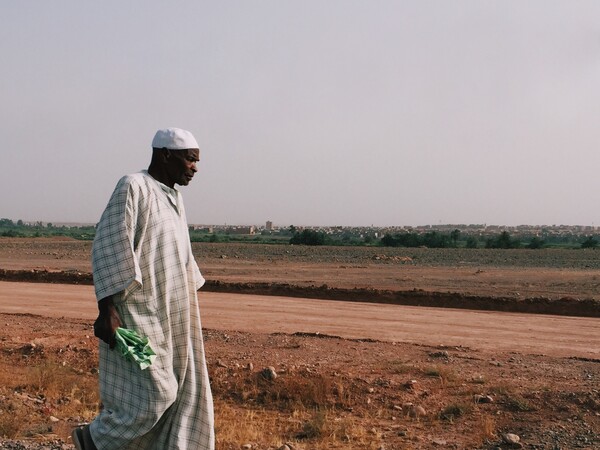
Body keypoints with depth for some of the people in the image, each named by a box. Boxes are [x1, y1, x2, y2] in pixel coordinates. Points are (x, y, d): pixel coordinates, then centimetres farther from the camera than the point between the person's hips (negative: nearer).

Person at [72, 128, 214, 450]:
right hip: (140, 315, -9)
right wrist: (107, 310, -23)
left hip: (168, 316, 9)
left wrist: (187, 309, 21)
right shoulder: (133, 187, -12)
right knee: (152, 394, -6)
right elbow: (108, 247, -18)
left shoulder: (172, 197, 14)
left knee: (181, 392, 8)